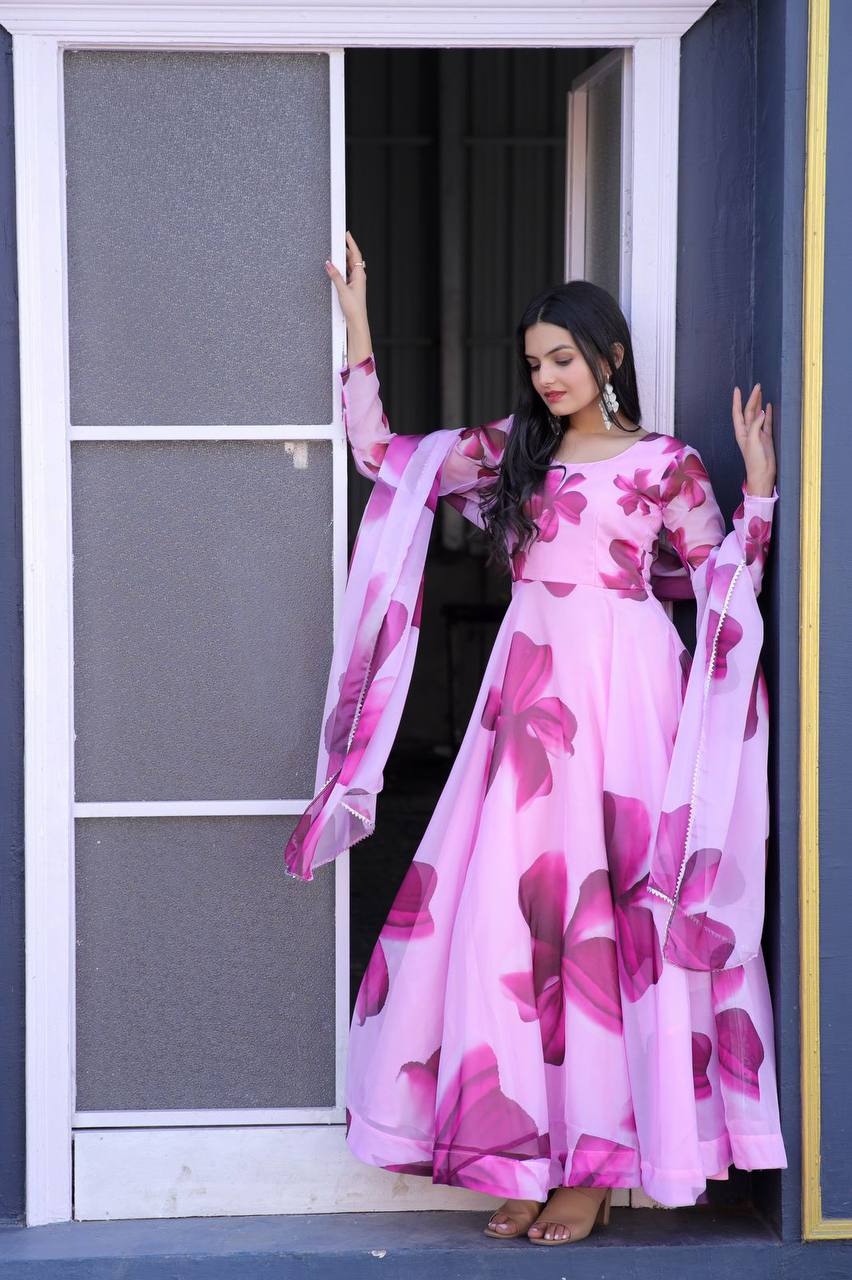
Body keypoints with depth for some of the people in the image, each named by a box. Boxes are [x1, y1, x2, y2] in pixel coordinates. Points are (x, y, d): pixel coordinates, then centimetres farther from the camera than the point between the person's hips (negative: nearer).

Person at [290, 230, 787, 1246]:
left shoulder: (666, 464, 4)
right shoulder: (511, 448, 14)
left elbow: (725, 587, 3)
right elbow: (383, 457, 14)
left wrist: (757, 487, -7)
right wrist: (358, 330, 14)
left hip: (622, 693, -4)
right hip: (528, 692, 4)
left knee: (604, 907, -4)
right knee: (509, 911, -2)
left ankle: (597, 1160, 3)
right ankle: (532, 1152, 6)